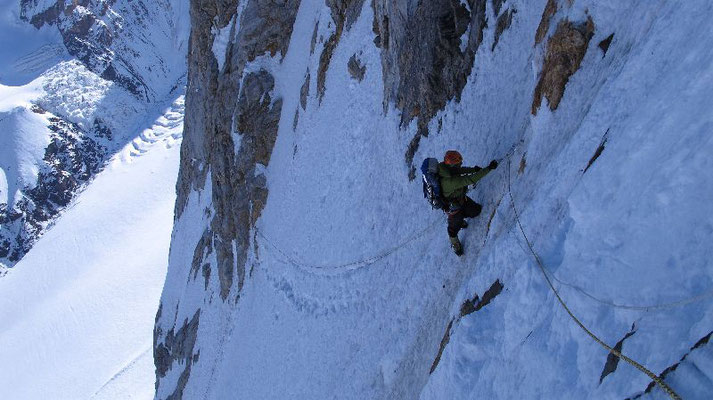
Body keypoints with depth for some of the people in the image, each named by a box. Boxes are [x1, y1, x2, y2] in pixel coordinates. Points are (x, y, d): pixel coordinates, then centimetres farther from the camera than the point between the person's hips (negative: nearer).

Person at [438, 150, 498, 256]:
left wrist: (473, 169, -13)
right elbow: (471, 180, -46)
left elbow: (460, 170, 2)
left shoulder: (446, 168, -20)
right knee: (455, 226, 20)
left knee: (475, 211, 23)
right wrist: (488, 168, -43)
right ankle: (455, 244, 50)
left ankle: (459, 220, 52)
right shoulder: (450, 181, -45)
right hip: (452, 206, -7)